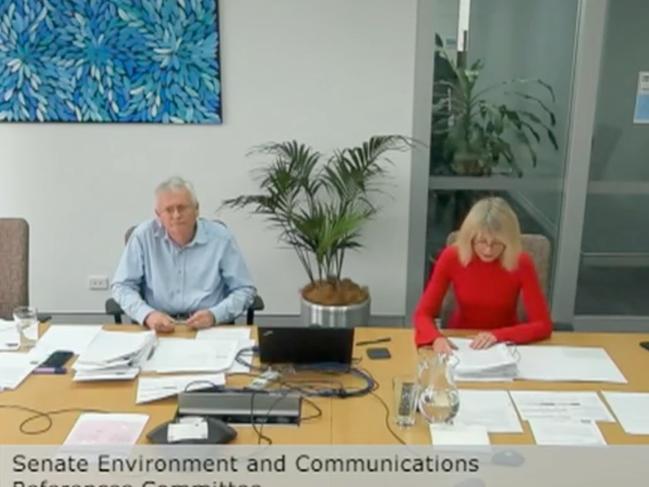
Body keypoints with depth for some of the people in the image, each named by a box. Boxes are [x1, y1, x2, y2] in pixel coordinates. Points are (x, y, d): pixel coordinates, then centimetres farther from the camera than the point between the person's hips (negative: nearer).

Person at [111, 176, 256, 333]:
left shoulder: (221, 237, -1)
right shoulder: (143, 235, 0)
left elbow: (244, 290, 2)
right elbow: (122, 286, 4)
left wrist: (214, 315, -15)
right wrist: (147, 314, -15)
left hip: (209, 329, 1)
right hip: (158, 329, 0)